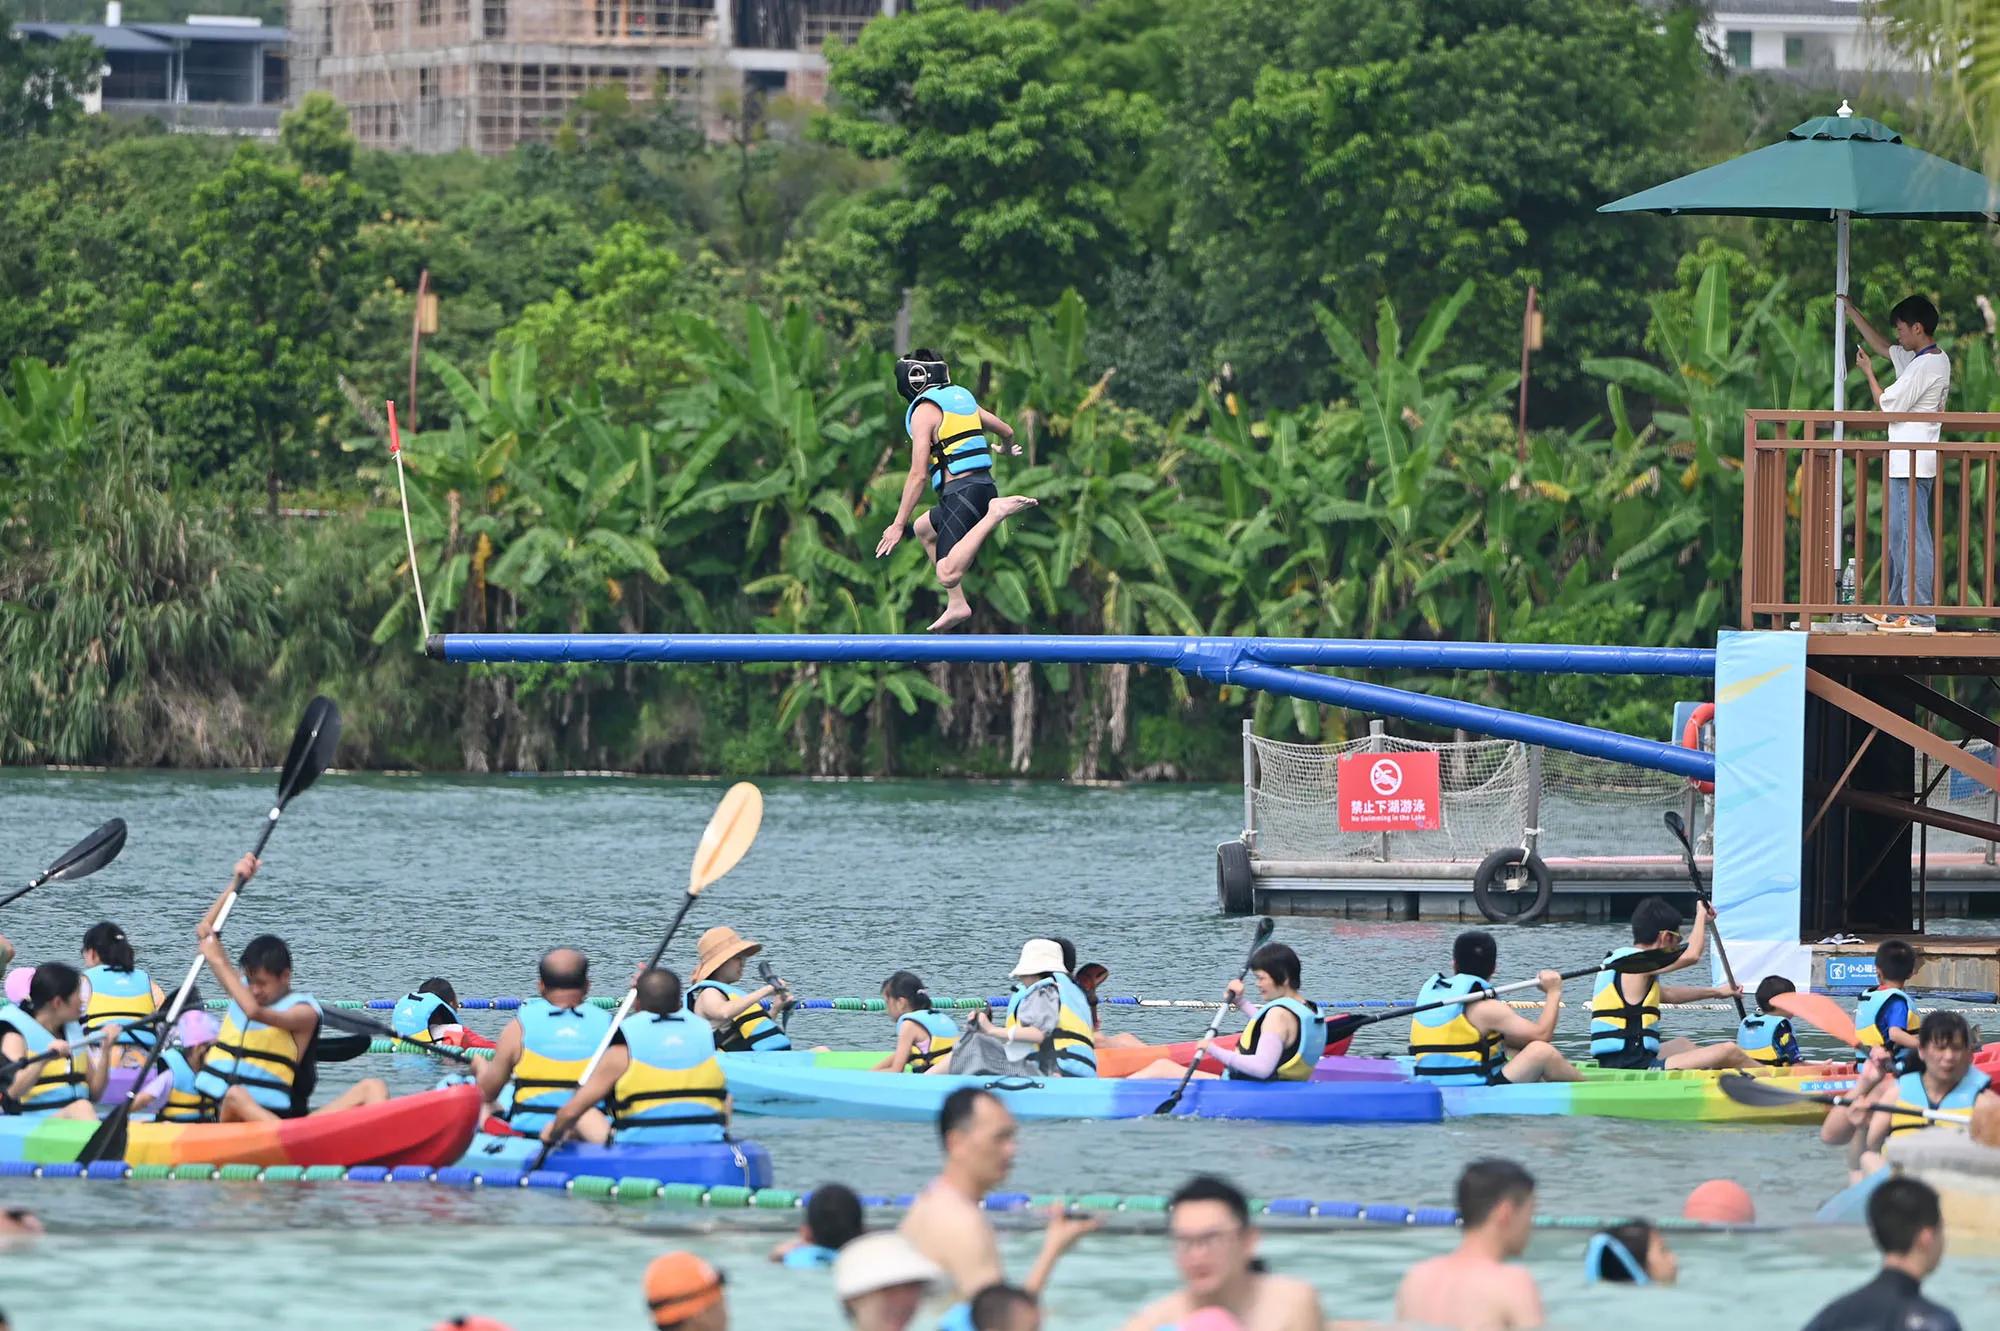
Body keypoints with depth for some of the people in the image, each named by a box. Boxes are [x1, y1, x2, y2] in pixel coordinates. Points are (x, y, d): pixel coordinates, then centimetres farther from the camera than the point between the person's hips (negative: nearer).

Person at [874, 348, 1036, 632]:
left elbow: (918, 475, -13)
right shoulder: (961, 398, 16)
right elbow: (1007, 431, 28)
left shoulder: (924, 411, -7)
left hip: (961, 492, -9)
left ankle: (997, 513, -29)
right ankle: (957, 605, 25)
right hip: (985, 486, 9)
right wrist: (1009, 449, 54)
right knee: (924, 529, 33)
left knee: (947, 575, -21)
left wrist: (898, 525, -9)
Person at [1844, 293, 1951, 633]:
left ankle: (1921, 616, -14)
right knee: (1897, 540, 16)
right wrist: (1851, 312, 33)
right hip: (1906, 462, 11)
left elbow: (1887, 406, -15)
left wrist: (1869, 373, -1)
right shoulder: (1937, 360, 15)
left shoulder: (1924, 367, -17)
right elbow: (1882, 347, 29)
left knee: (1914, 538, -11)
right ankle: (1898, 610, 22)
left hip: (1911, 465, -11)